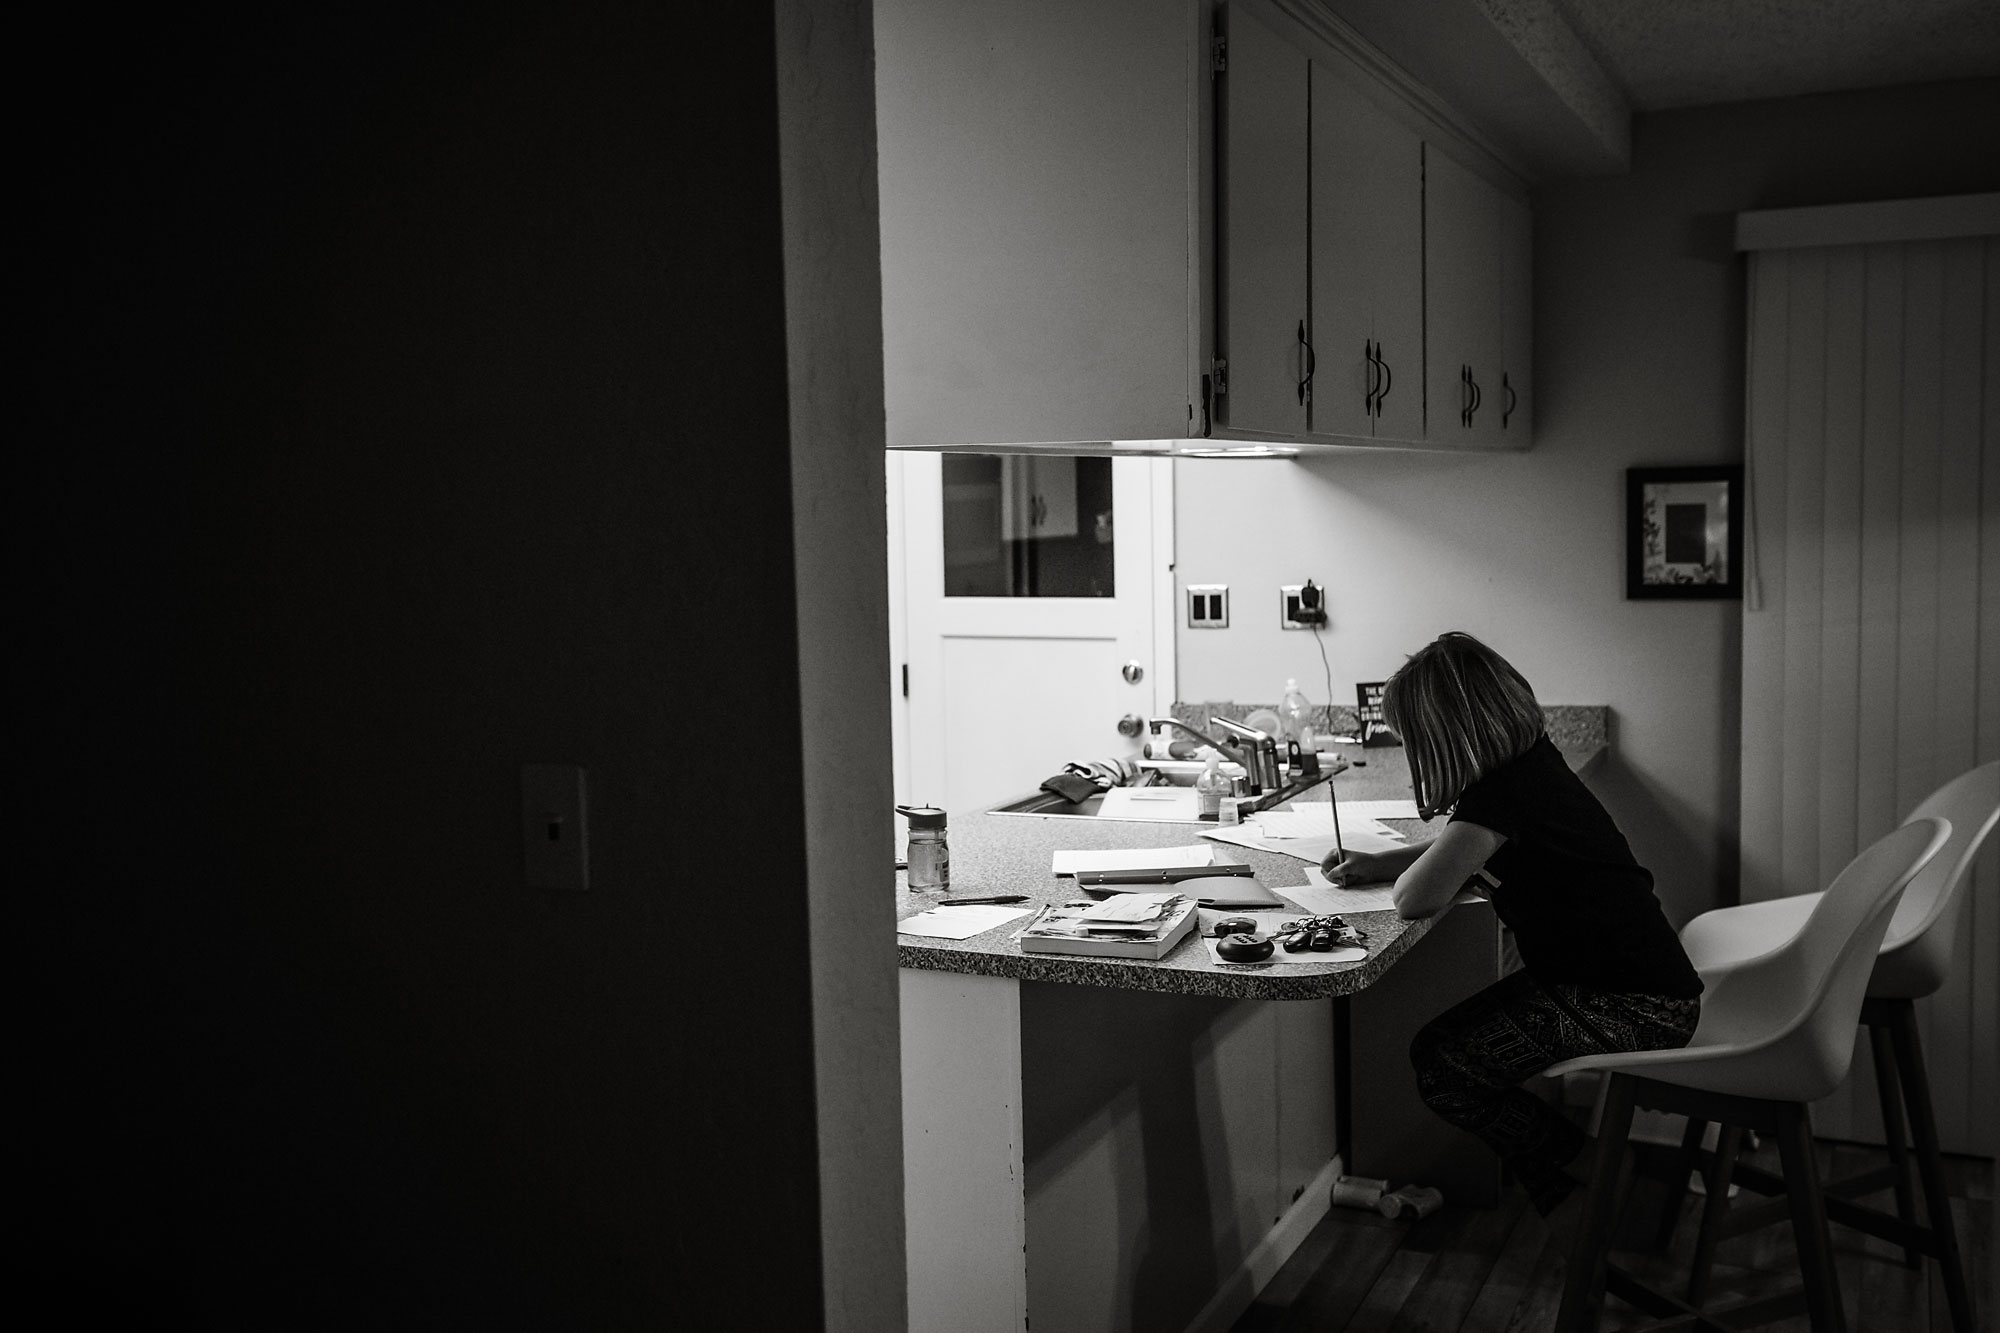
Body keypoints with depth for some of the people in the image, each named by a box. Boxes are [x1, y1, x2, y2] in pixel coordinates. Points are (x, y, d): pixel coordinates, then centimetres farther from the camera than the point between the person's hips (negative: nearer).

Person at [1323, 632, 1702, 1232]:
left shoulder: (1505, 790, -23)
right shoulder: (1531, 761, 7)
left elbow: (1417, 898, -27)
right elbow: (1458, 847, 24)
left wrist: (1402, 873, -3)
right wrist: (1374, 864, 12)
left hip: (1637, 1008, -10)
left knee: (1440, 1066, -10)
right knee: (1452, 1042, 11)